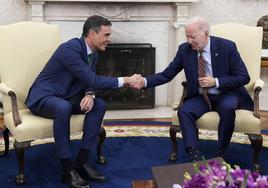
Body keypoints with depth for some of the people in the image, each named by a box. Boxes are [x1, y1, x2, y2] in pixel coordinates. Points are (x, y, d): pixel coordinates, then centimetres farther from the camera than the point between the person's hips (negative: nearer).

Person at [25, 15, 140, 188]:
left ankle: (82, 161, -10)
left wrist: (90, 95, -19)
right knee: (63, 108, -39)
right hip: (43, 97, -8)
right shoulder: (70, 48, -25)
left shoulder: (93, 54, 3)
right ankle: (68, 169, -26)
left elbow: (91, 81, 6)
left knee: (99, 105, -13)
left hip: (65, 98, 8)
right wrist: (125, 80, -25)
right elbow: (92, 79, -28)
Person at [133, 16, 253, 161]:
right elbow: (166, 75, -4)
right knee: (184, 111, -26)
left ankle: (221, 153, -16)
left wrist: (216, 82, -22)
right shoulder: (184, 49, -5)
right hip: (200, 97, 3)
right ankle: (194, 155, -24)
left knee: (227, 108, -34)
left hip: (225, 95, -2)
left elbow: (244, 77, -10)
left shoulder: (227, 47, -13)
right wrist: (145, 82, -21)